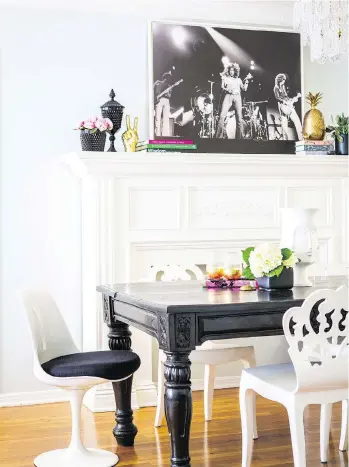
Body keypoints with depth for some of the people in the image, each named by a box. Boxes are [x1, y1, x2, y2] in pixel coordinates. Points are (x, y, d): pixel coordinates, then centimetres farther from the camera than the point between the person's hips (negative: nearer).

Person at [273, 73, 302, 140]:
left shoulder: (283, 87, 21)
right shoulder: (276, 88, 1)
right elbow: (277, 98, -10)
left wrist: (292, 100, 9)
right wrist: (286, 102, -18)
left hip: (289, 105, 6)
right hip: (283, 106, -6)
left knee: (297, 120, -5)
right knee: (284, 123, -9)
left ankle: (300, 138, -8)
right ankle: (286, 139, -7)